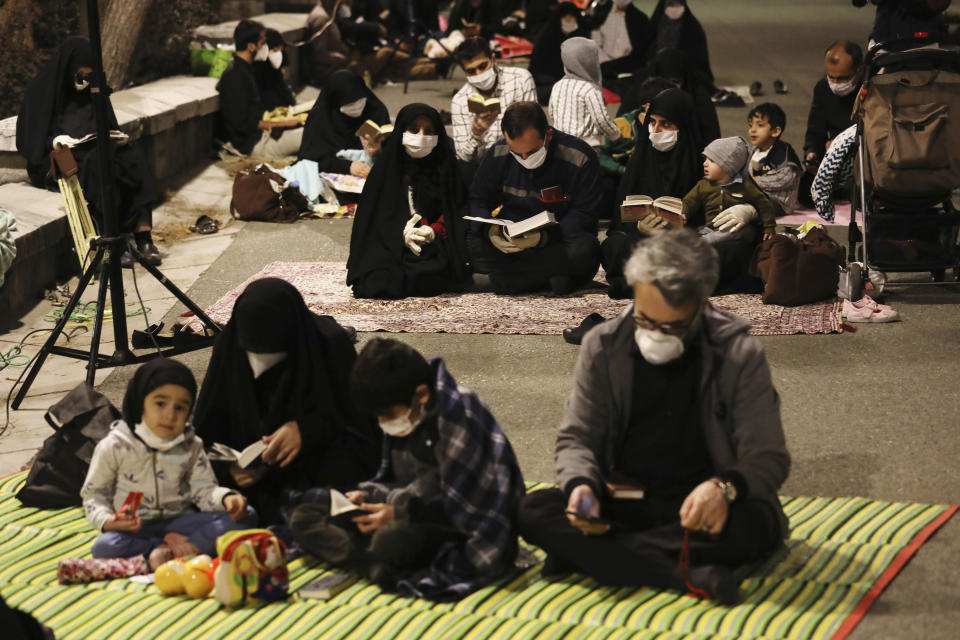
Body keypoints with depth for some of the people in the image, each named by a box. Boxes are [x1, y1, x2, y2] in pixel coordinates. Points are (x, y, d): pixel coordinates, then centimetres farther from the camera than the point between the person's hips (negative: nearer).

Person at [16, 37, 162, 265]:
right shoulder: (41, 91, -3)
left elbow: (109, 127, 21)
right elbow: (27, 141, -5)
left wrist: (114, 135, -2)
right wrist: (54, 141, -23)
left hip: (95, 151, 5)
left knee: (132, 156, -25)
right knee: (100, 164, -35)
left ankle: (143, 235, -33)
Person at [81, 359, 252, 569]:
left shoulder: (191, 447, 7)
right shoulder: (115, 446, -2)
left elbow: (203, 489, 4)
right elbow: (94, 493, 4)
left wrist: (225, 498, -20)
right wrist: (107, 521, -17)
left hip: (178, 521, 3)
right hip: (135, 527, -2)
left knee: (235, 521, -21)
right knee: (104, 546, -36)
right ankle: (174, 544, -25)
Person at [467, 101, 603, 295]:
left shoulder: (579, 158, -14)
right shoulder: (498, 154, -3)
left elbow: (585, 214, -13)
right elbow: (478, 199, 6)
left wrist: (545, 237, -29)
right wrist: (490, 230, -17)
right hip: (510, 239, 3)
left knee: (584, 250, -38)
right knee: (469, 245, -26)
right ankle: (553, 277, -25)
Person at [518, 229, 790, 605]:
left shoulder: (740, 355, -6)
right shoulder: (602, 347, 0)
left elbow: (768, 457, -8)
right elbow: (576, 438, 4)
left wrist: (725, 487, -32)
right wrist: (581, 485, -21)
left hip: (701, 510, -2)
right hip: (623, 505, 2)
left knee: (756, 525, -36)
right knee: (531, 510, -25)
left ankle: (586, 555, -28)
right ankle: (691, 579, -38)